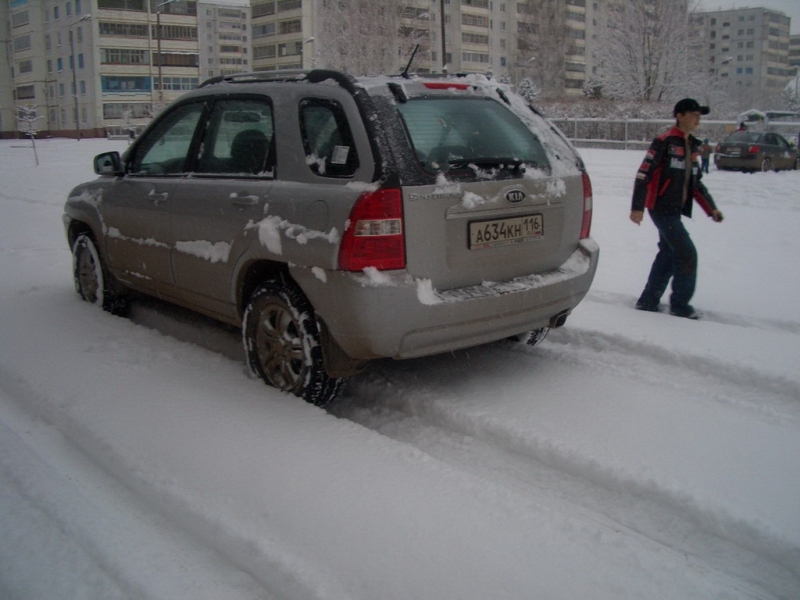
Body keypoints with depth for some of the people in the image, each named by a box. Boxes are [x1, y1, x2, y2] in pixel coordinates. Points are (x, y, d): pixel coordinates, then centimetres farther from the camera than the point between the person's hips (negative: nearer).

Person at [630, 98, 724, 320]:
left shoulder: (691, 147, 15)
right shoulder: (664, 142, -10)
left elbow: (696, 183, 20)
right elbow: (644, 174, -15)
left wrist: (711, 208, 12)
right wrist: (637, 207, -19)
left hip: (675, 210, 8)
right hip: (662, 208, -8)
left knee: (668, 254, 11)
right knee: (687, 254, -8)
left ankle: (648, 301, 20)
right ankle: (680, 305, 4)